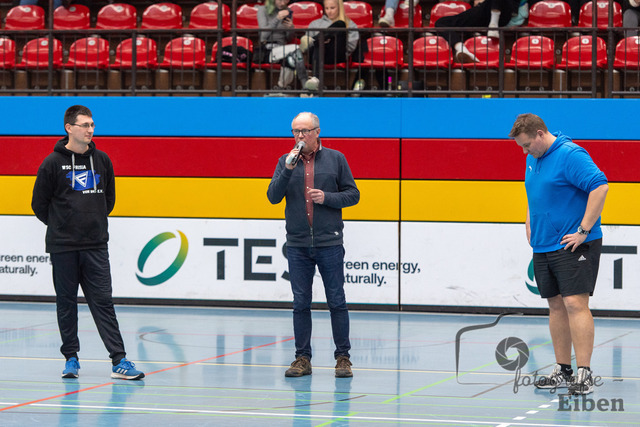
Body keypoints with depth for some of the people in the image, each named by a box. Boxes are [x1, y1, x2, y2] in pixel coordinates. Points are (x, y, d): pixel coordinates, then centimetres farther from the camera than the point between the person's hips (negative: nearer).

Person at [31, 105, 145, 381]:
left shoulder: (102, 160, 7)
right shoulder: (53, 163, -4)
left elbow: (109, 198, 19)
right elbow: (39, 203, 3)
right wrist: (60, 226, 11)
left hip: (96, 244, 2)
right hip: (63, 246, -2)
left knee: (103, 301, -2)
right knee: (66, 303, 6)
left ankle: (119, 361, -7)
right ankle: (71, 358, 16)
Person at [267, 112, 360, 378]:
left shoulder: (336, 159, 4)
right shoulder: (286, 161, 8)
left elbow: (353, 194, 5)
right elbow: (273, 196, 0)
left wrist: (327, 197, -11)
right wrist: (287, 170, -12)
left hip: (329, 243, -2)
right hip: (297, 245, 2)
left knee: (336, 302, 0)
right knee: (301, 304, 4)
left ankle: (343, 357, 7)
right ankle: (302, 358, 10)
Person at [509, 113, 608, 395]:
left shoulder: (571, 155, -15)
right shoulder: (533, 160, 14)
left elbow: (600, 186, -23)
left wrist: (584, 230, -21)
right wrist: (531, 229, 17)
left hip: (573, 245, -9)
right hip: (543, 246, 9)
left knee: (575, 303, -14)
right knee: (556, 306, 10)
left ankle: (584, 374, -14)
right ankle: (562, 371, 16)